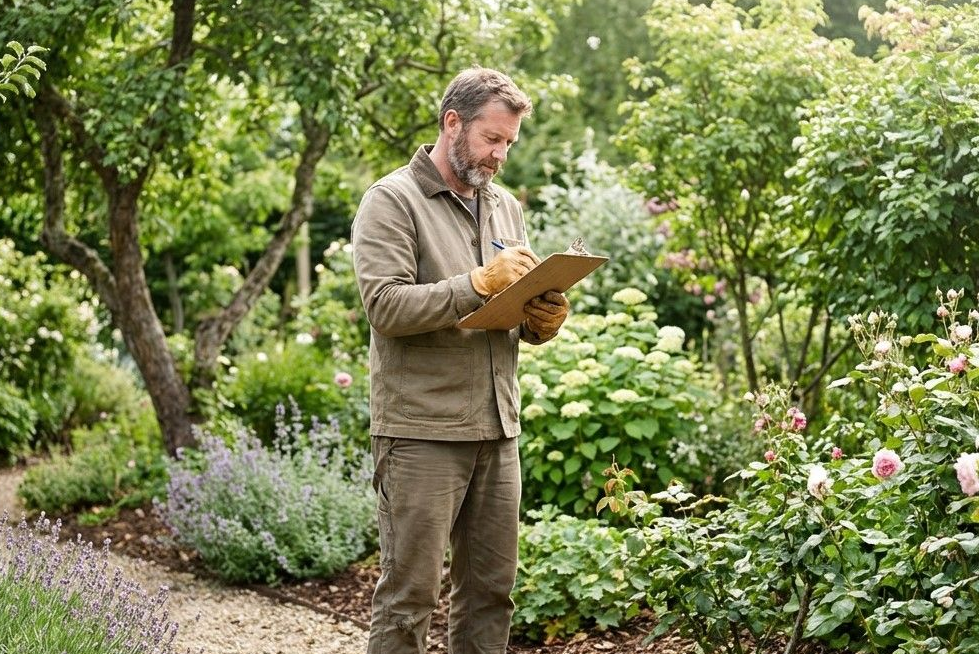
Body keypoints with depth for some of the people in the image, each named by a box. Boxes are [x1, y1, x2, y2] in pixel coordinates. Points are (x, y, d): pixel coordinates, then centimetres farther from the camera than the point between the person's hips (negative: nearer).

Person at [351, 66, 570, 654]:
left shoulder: (506, 207, 17)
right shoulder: (393, 201, -4)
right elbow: (386, 305, -17)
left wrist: (543, 321, -3)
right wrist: (481, 282, -21)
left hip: (498, 430, 7)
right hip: (421, 433, -7)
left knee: (491, 588, 11)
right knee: (409, 594, -3)